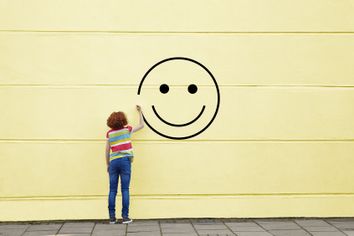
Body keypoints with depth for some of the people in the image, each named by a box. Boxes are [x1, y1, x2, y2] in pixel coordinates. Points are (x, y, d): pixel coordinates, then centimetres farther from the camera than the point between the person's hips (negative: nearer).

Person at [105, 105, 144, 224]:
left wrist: (108, 164, 17)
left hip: (113, 162, 2)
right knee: (125, 190, -1)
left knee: (112, 190, 4)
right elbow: (141, 125, 20)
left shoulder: (109, 133, 7)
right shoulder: (127, 129, 4)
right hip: (125, 161, -2)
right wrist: (140, 112, 31)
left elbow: (107, 150, 7)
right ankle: (125, 217, -1)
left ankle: (112, 217, 5)